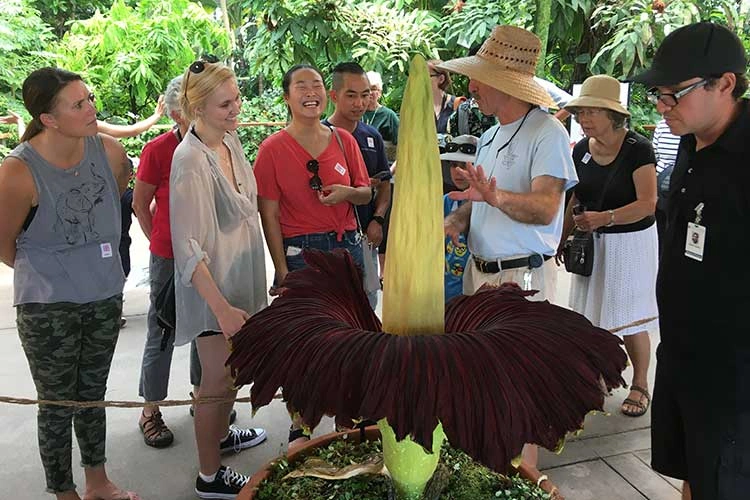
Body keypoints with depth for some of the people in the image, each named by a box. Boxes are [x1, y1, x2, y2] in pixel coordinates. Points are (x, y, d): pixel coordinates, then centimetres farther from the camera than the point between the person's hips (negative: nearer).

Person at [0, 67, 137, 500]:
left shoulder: (111, 151, -8)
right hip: (47, 307, -4)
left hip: (105, 297, 5)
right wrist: (44, 273, 10)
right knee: (57, 405, 10)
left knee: (93, 395, 21)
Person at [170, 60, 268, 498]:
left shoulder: (231, 140, 3)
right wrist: (221, 307, -26)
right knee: (218, 381, 5)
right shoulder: (191, 159, -23)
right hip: (212, 286, -8)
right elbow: (189, 246, -24)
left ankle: (221, 434, 47)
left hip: (241, 278, 8)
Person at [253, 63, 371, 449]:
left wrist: (348, 192, -12)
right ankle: (298, 427, 22)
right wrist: (282, 271, -11)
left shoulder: (343, 140, 5)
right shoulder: (273, 148, -7)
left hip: (346, 245, 4)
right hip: (300, 250, -4)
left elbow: (366, 194, 12)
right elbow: (269, 214, -8)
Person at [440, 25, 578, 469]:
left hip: (523, 277, -8)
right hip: (479, 270, 8)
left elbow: (545, 208, -23)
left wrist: (496, 197, -40)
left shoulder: (548, 133, -13)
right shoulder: (490, 136, 15)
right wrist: (454, 221, -3)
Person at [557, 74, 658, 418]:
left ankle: (640, 386, 23)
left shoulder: (637, 149, -15)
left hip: (631, 242, -5)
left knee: (630, 321, 3)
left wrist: (605, 218, -31)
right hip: (592, 244, 5)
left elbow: (648, 203, -20)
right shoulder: (581, 150, 3)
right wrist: (563, 237, 10)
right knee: (591, 316, 9)